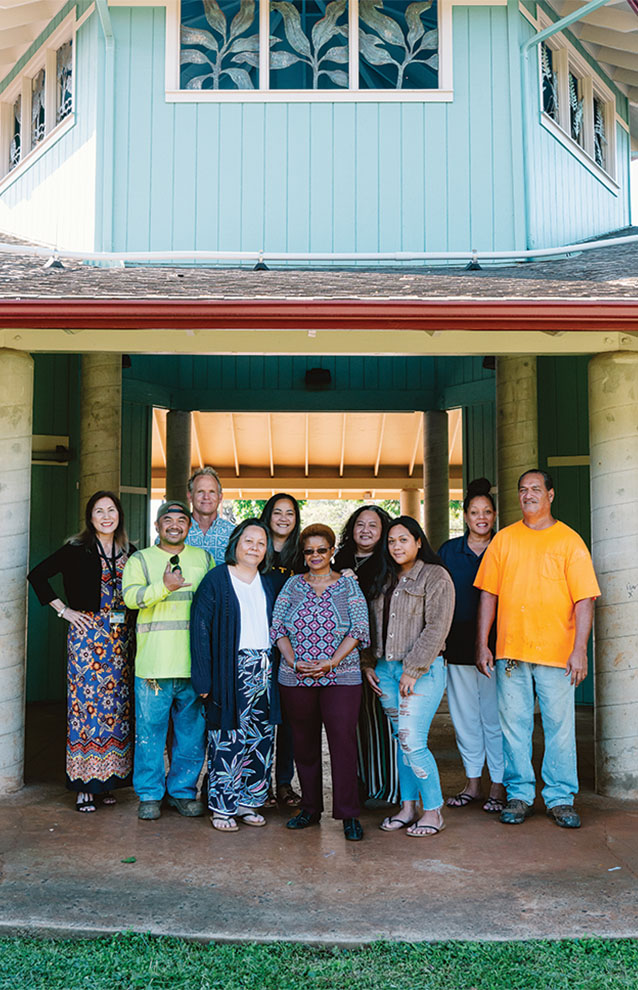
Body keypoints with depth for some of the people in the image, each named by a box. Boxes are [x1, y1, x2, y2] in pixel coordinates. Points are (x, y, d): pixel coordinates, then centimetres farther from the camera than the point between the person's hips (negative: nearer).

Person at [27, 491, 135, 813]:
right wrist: (64, 610, -4)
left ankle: (106, 780, 16)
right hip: (86, 635, -4)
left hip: (121, 639, 4)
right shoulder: (77, 550, -1)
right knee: (86, 702, -5)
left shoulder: (130, 553, 10)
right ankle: (83, 785, 2)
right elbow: (38, 575, -2)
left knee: (115, 705, 5)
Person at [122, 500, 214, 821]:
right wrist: (164, 587, -28)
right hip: (154, 662, -2)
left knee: (192, 731, 8)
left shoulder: (204, 559, 14)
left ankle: (183, 791, 22)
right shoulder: (140, 560, 6)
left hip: (194, 663, 2)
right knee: (150, 729, 2)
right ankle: (150, 794, 16)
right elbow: (131, 596, -11)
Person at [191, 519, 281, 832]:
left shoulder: (269, 582, 14)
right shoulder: (216, 579, -1)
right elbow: (200, 627, -6)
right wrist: (203, 677, -12)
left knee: (260, 739, 6)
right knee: (227, 738, -4)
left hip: (264, 671, 5)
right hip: (230, 671, -5)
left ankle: (248, 802, 18)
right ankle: (222, 806, 8)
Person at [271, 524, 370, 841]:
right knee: (304, 743, 8)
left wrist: (331, 663, -12)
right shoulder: (293, 584, 11)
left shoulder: (348, 585, 5)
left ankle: (349, 815, 2)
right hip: (296, 679, 3)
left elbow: (359, 630, -3)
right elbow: (277, 627, 6)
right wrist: (292, 660, -9)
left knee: (343, 741, -6)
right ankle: (310, 809, 22)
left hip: (341, 677, -2)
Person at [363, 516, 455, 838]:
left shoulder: (435, 576, -3)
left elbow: (436, 627, -11)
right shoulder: (384, 581, 16)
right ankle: (407, 808, 19)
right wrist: (368, 664, 9)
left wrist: (412, 670, -15)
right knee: (401, 742, 10)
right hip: (386, 669, 6)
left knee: (413, 743, -10)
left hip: (422, 670, -6)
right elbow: (372, 626, 20)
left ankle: (433, 812, 4)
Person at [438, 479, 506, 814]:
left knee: (494, 715, 0)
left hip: (494, 644, -3)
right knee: (464, 715, 9)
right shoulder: (449, 550, 9)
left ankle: (498, 786, 12)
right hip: (458, 645, 3)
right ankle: (472, 783, 21)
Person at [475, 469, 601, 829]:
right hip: (510, 651, 2)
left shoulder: (569, 541, 2)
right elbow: (489, 594, 10)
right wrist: (483, 644, 4)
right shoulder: (504, 539, 9)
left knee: (560, 726, 2)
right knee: (513, 725, 6)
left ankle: (561, 798, 15)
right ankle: (519, 795, 18)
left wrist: (580, 650, -11)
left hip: (557, 652, -2)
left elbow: (584, 599, -3)